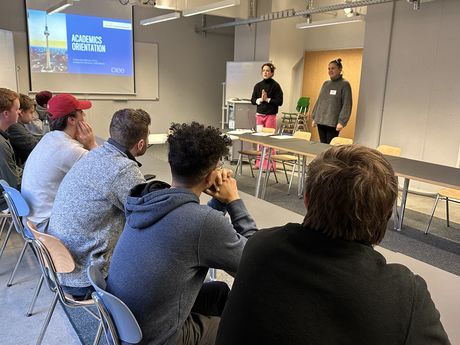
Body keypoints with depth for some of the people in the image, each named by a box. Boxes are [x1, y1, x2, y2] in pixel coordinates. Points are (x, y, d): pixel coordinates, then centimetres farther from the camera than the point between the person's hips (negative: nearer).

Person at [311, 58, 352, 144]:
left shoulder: (345, 84, -3)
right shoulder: (325, 83, 15)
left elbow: (346, 105, -9)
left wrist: (341, 122, -18)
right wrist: (314, 117, 14)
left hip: (333, 123, -6)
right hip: (320, 121, 6)